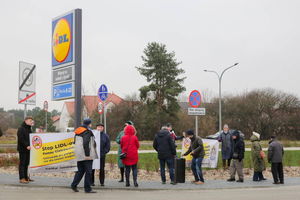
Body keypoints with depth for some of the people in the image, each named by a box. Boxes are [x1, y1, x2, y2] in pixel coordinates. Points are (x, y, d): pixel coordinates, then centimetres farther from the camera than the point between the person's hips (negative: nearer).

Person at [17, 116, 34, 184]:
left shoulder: (29, 129, 18)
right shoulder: (21, 129, -10)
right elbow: (21, 139, -19)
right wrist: (26, 146, -25)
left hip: (28, 149, 9)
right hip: (22, 149, -9)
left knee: (26, 163, 11)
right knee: (22, 163, -7)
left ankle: (26, 177, 17)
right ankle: (22, 178, -6)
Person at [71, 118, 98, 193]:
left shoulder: (78, 131, 13)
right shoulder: (87, 132, -13)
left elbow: (75, 141, 18)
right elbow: (85, 143, -21)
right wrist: (87, 154, -20)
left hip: (79, 155, 8)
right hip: (86, 156, -8)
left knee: (80, 170, 17)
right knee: (88, 171, -2)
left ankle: (74, 185, 11)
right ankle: (87, 188, -1)